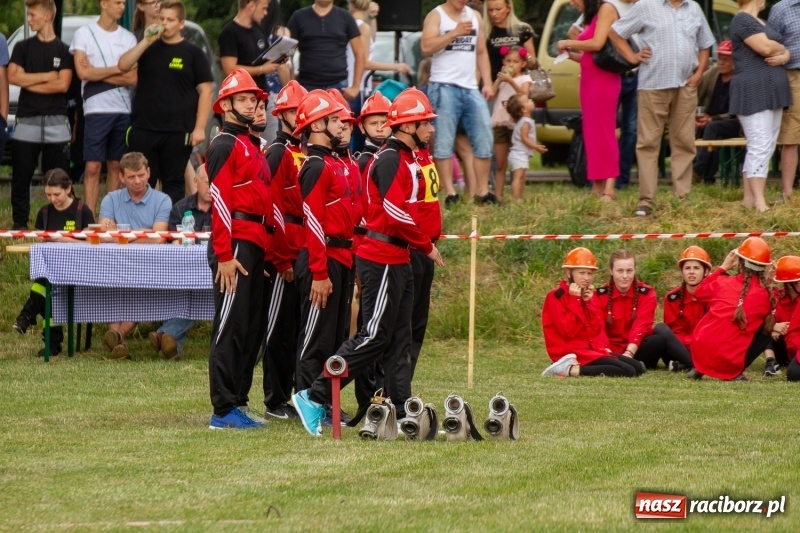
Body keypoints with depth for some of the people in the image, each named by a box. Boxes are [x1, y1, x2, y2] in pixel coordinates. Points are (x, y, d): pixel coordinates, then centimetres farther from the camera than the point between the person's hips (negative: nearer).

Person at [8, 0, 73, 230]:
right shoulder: (23, 48, 10)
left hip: (56, 123, -1)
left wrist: (29, 82, -5)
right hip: (27, 122, 1)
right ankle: (20, 224, 7)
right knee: (21, 177, 1)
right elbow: (13, 77, -4)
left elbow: (62, 85, -7)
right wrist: (46, 76, -7)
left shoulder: (63, 50, 4)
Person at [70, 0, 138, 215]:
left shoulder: (128, 38, 10)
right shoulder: (84, 34, 1)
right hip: (96, 110, -3)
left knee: (115, 166, 5)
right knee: (92, 167, -7)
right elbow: (83, 72, -10)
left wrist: (97, 73, -7)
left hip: (123, 110, 3)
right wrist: (116, 69, -3)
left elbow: (132, 78, 0)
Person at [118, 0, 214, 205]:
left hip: (178, 132, -3)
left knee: (173, 184, 3)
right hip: (143, 130, 3)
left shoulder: (193, 53, 2)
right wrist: (146, 41, -10)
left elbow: (205, 90, -1)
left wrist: (199, 128, -9)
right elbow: (123, 66, -4)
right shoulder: (149, 49, 11)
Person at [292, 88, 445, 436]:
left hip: (398, 261, 10)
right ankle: (314, 397, -7)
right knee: (374, 337, -9)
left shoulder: (405, 159, 16)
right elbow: (396, 212, -20)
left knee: (400, 340, 10)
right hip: (382, 260, -10)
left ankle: (401, 411, 12)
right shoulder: (391, 159, -14)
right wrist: (426, 246, -11)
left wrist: (421, 244, 6)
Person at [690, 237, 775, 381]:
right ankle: (734, 373, 4)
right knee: (765, 332, 21)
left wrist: (723, 267, 23)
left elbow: (699, 293, 22)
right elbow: (768, 325, 12)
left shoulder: (723, 282, 1)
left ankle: (700, 368, 25)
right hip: (729, 362, -3)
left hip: (700, 352, 3)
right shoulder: (765, 296, -4)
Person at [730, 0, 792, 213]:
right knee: (759, 147, -13)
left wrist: (783, 57, -7)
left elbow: (782, 49, 17)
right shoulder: (742, 20, -10)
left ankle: (749, 198, 8)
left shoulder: (761, 23, 20)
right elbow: (766, 47, -21)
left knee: (766, 147, 7)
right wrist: (782, 49, 0)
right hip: (753, 91, -10)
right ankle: (760, 202, -17)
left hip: (771, 92, 10)